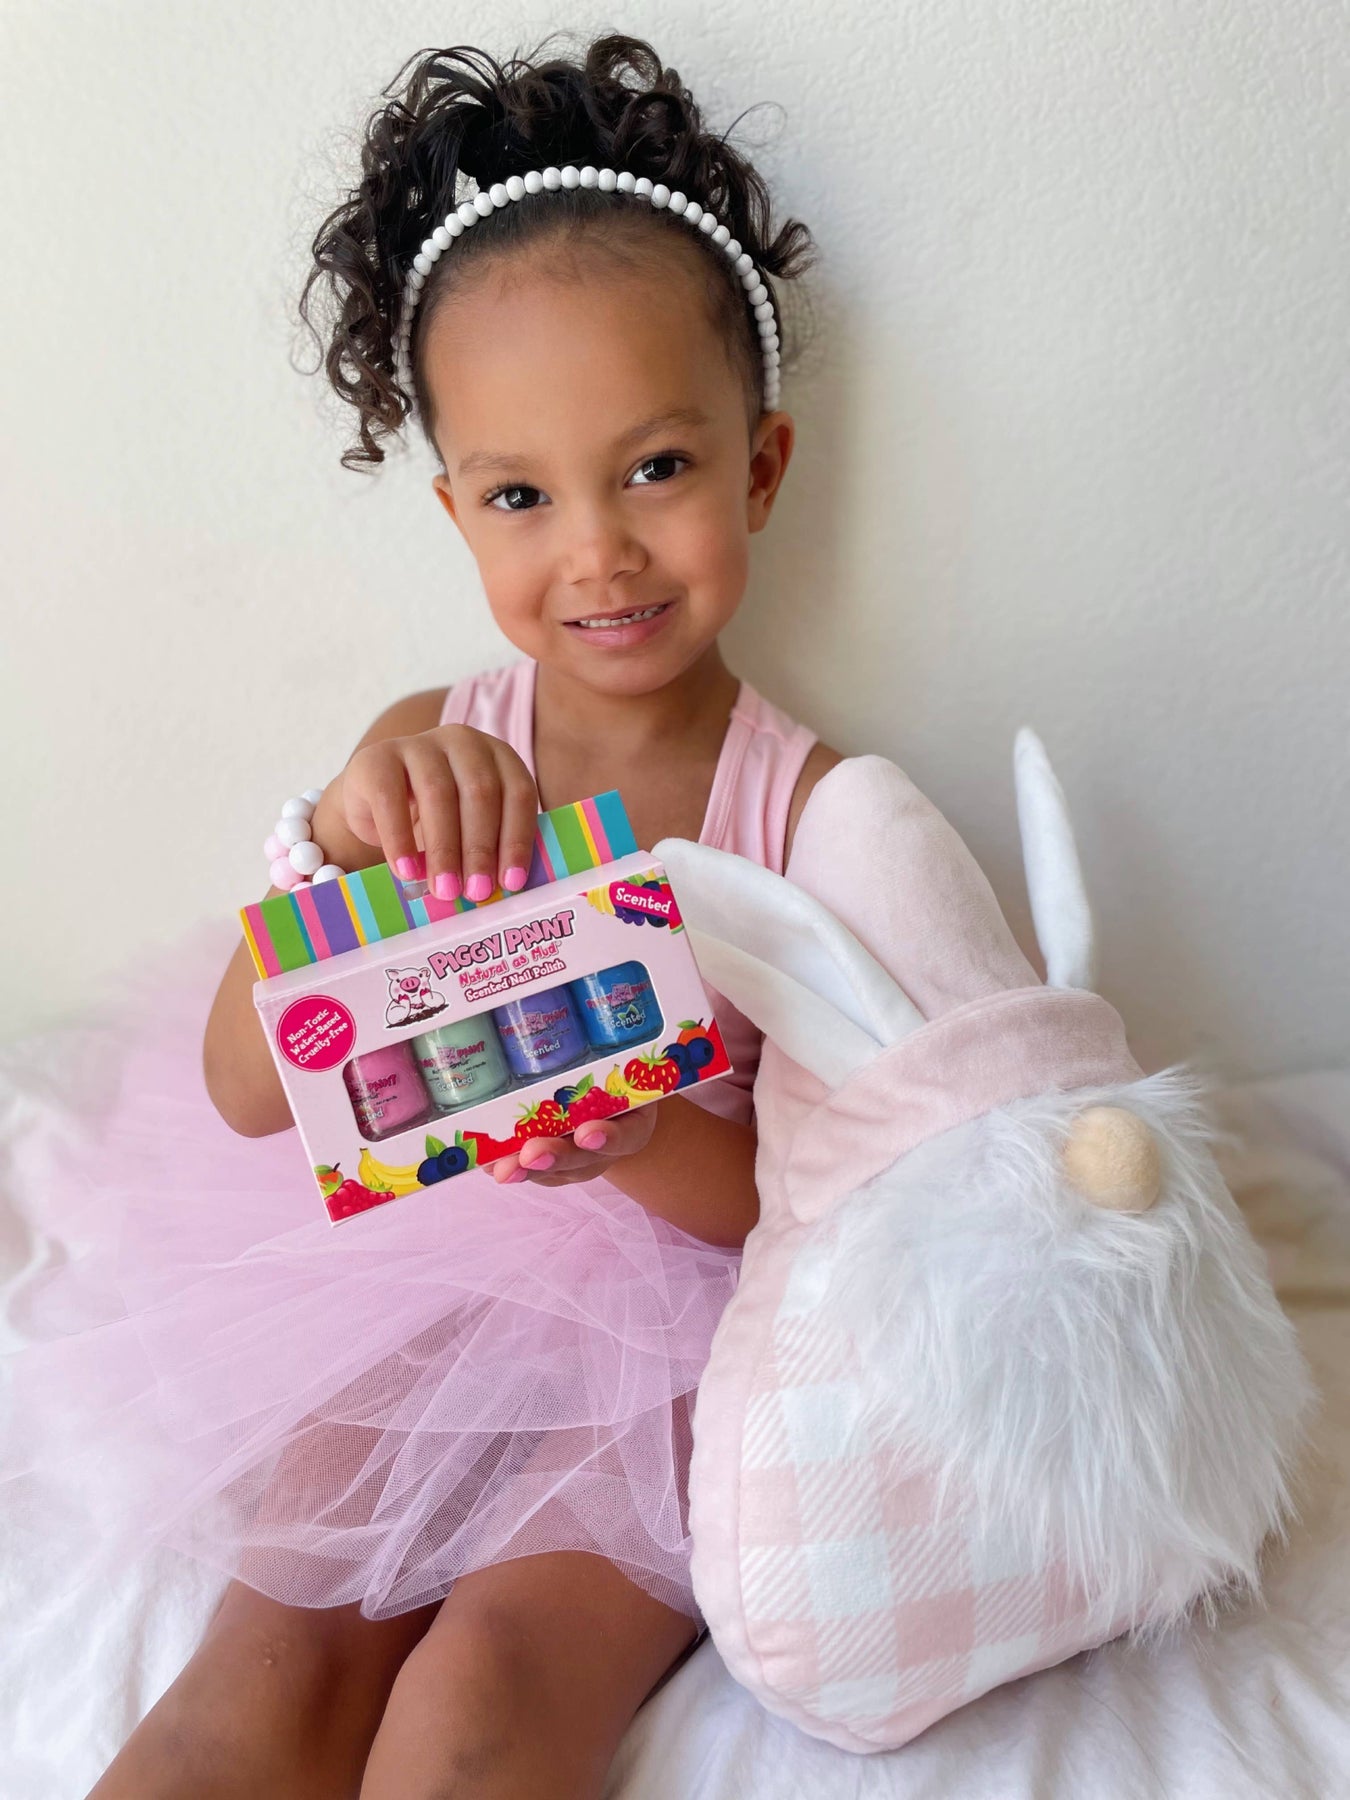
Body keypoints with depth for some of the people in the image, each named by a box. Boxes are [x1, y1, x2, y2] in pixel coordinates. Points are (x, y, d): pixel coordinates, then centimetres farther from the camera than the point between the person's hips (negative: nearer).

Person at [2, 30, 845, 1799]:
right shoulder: (432, 753, -6)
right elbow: (247, 1097, -11)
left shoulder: (809, 803, -13)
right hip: (415, 1284, 2)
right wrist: (347, 839, -29)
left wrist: (643, 1144, -31)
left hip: (675, 1332, -2)